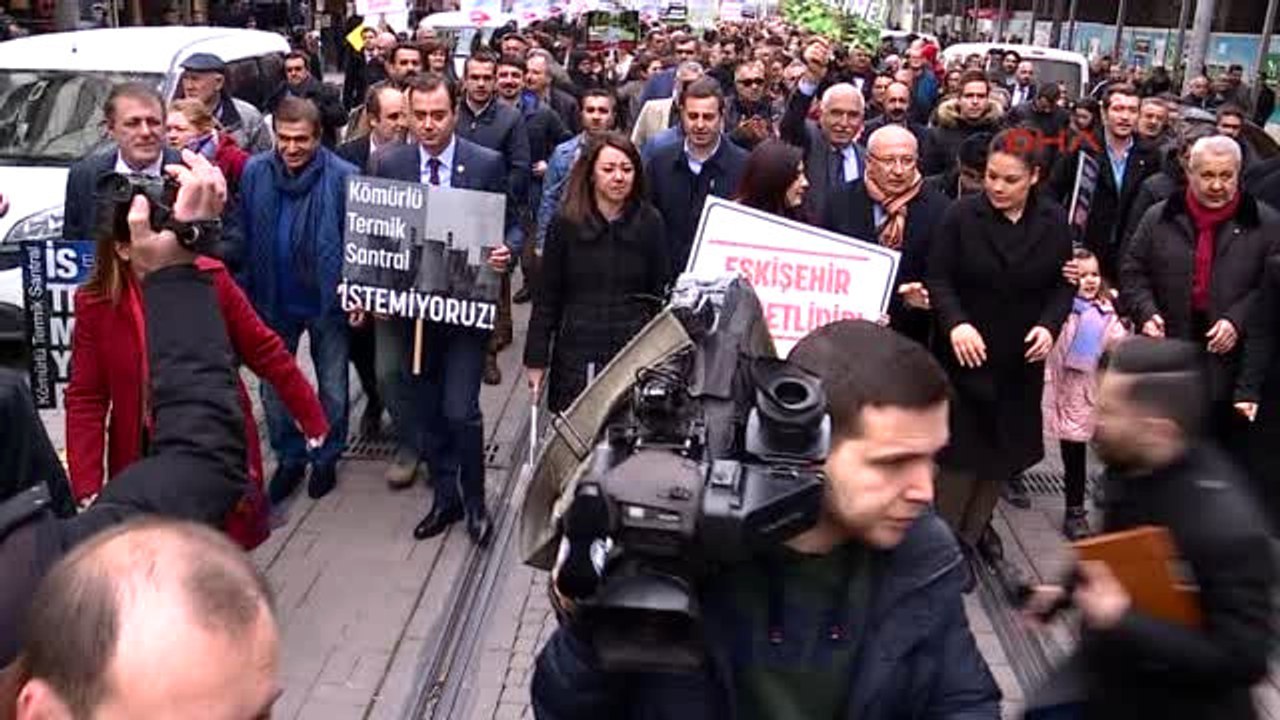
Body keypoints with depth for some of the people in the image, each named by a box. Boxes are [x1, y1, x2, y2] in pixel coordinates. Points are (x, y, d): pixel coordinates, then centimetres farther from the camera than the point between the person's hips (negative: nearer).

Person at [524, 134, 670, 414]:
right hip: (576, 352, 0)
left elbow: (661, 294, 6)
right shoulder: (566, 223, 2)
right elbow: (547, 296, 5)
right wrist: (536, 358, 3)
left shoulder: (650, 223, 3)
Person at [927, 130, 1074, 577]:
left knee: (1004, 449, 12)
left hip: (1022, 359, 3)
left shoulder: (1054, 221, -1)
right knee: (963, 449, 1)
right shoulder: (962, 215, -10)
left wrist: (1050, 325, -12)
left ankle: (975, 529, 31)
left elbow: (1064, 284, 6)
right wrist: (955, 324, -24)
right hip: (966, 352, -3)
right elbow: (938, 277, -8)